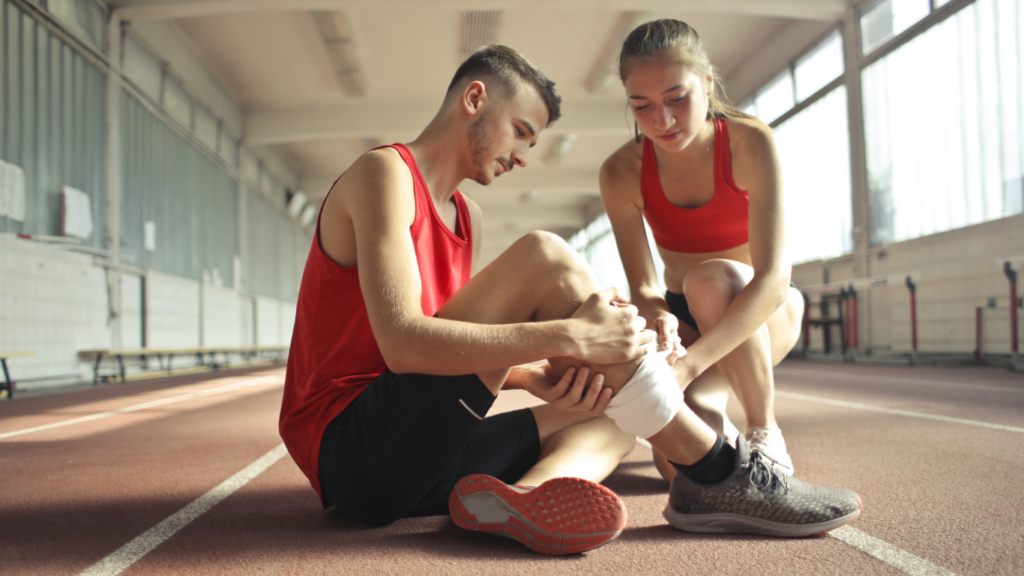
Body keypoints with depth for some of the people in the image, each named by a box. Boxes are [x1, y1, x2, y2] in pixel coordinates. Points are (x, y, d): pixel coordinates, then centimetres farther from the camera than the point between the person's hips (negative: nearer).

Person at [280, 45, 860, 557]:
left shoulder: (465, 216, 20)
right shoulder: (383, 173, -8)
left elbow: (463, 350, 11)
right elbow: (402, 344, -23)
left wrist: (538, 379, -10)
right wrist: (572, 336, -26)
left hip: (415, 464, 9)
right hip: (352, 450, -9)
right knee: (544, 260, -21)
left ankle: (528, 493, -27)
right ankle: (718, 473, -16)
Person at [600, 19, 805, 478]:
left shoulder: (750, 143, -23)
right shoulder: (622, 173, -15)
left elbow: (774, 276, -33)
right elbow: (642, 287, -15)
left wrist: (690, 363, -46)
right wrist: (657, 318, -42)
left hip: (762, 313, -1)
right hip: (684, 318, 2)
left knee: (710, 279, -38)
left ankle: (765, 434, -16)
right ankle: (713, 418, 14)